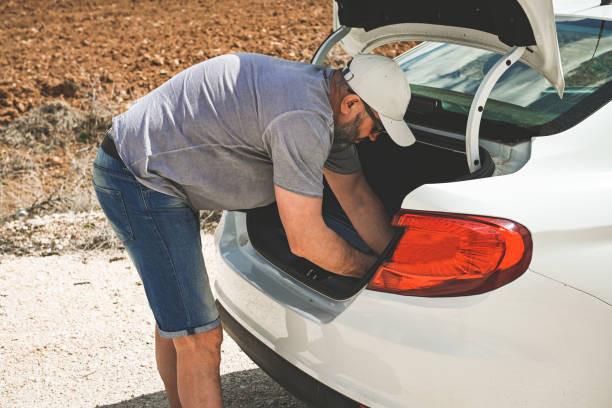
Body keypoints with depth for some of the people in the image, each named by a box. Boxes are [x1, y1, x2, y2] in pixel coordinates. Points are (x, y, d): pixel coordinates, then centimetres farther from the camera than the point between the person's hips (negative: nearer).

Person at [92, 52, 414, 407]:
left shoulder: (326, 100, 5)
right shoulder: (304, 119, -28)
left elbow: (357, 196, 15)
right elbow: (305, 240, -24)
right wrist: (373, 271, -7)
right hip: (141, 181, -11)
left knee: (176, 318, 24)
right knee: (199, 339, -8)